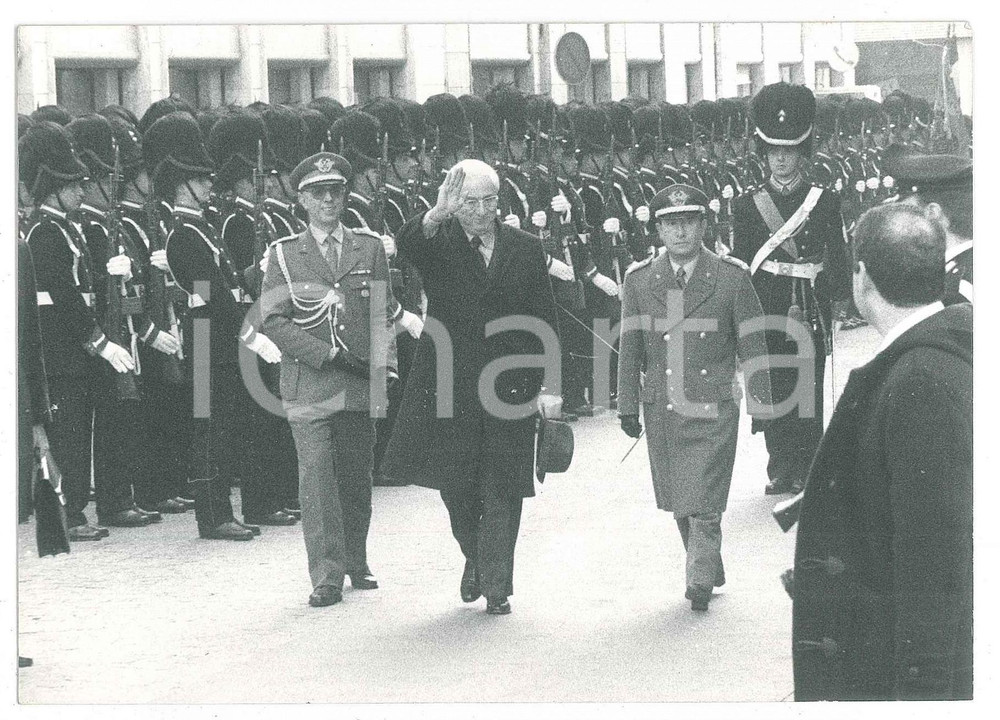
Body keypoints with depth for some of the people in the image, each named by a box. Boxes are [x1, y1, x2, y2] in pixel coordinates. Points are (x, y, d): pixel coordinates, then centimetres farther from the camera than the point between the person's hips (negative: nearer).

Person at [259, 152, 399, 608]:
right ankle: (327, 577, -6)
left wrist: (383, 364, -2)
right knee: (317, 479, -9)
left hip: (360, 384, 2)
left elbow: (385, 313, 13)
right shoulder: (283, 254, 4)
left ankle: (356, 563, 25)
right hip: (309, 386, -2)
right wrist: (329, 354, -11)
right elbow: (272, 320, -3)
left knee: (357, 476, 9)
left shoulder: (370, 248, 11)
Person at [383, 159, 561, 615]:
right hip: (450, 383, 0)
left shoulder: (525, 249, 7)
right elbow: (406, 245, -23)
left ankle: (496, 586, 7)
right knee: (455, 484, 6)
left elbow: (544, 320, 8)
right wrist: (436, 215, -44)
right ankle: (474, 556, 33)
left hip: (508, 384, 0)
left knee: (501, 491, 0)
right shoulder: (437, 242, 2)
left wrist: (549, 385, 2)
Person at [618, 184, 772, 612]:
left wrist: (761, 404, 1)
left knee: (703, 503, -9)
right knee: (679, 503, 11)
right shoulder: (639, 281, 4)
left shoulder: (732, 278, -3)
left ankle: (700, 581, -1)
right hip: (661, 411, 3)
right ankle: (710, 569, 27)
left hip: (713, 408, -3)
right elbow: (629, 350, 8)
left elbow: (752, 346, 1)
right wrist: (628, 407, 5)